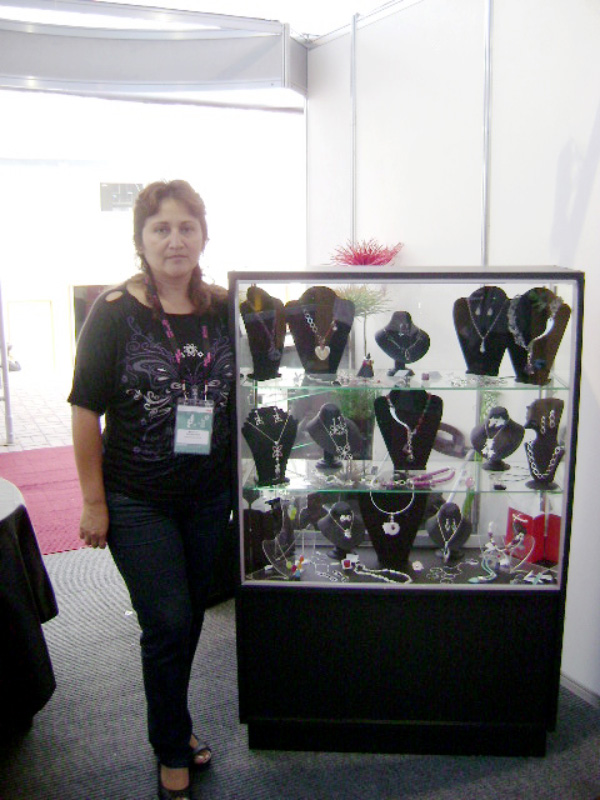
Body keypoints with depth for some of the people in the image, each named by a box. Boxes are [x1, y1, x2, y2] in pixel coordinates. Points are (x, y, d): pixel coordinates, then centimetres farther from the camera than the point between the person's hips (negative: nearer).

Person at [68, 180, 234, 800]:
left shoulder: (223, 310, 1)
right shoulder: (115, 312, -10)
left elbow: (243, 396, 10)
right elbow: (87, 409, -8)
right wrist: (93, 501, -9)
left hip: (208, 498, 4)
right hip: (138, 502, -4)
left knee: (189, 617, 16)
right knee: (167, 622, 1)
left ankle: (172, 723, 41)